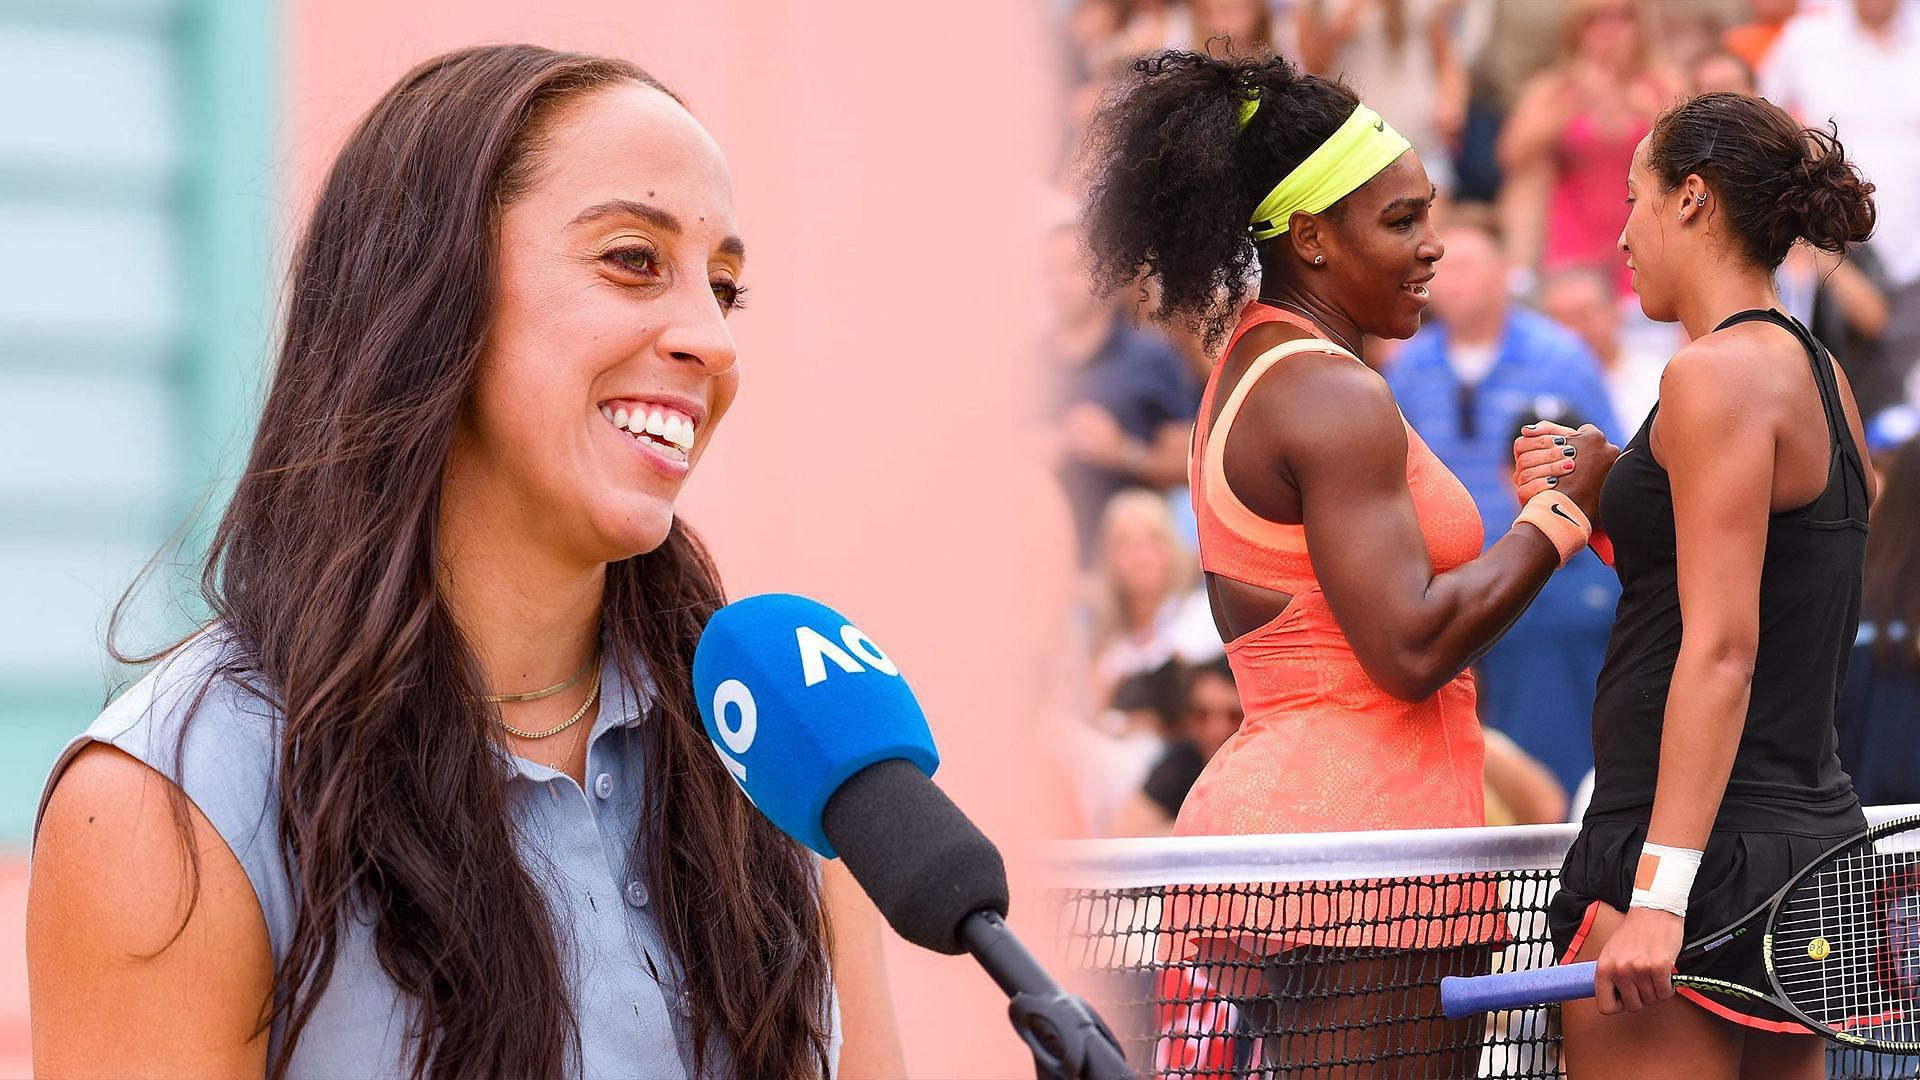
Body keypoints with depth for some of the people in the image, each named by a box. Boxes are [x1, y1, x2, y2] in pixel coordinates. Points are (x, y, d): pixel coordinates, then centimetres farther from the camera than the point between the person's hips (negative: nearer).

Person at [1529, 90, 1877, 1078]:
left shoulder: (1719, 373, -12)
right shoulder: (1820, 376, 15)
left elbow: (1723, 651, -19)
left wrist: (1660, 892, -22)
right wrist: (1596, 506, 17)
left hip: (1703, 849, -10)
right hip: (1811, 832, 10)